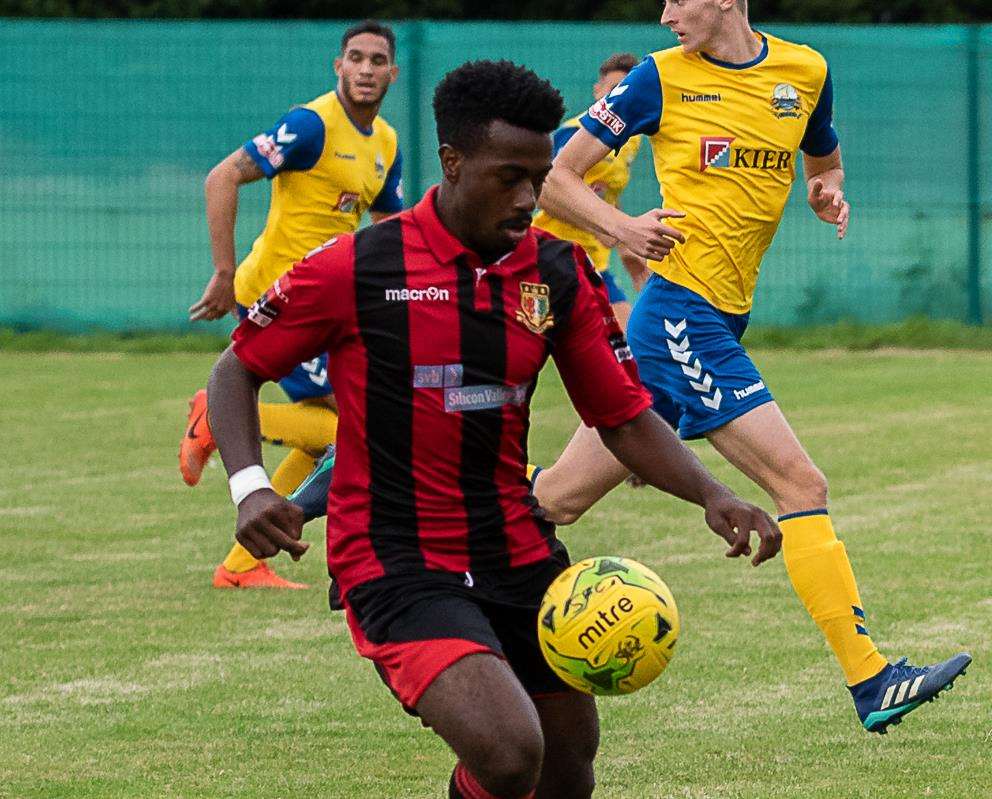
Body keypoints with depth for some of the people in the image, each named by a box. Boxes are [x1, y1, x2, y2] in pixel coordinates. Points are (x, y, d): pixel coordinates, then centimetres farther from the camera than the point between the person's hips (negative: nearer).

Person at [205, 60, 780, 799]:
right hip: (397, 565, -6)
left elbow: (624, 417, 8)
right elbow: (237, 372, 1)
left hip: (521, 559, 6)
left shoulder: (559, 275, 2)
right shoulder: (357, 268, -10)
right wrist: (249, 486, -16)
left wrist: (710, 495, -10)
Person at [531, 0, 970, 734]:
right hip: (682, 313, -6)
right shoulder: (661, 79, -3)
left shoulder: (805, 73, 10)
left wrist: (830, 194, 4)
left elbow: (824, 161, 28)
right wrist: (620, 227, -17)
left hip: (719, 321, 6)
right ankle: (871, 683, -12)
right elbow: (557, 177, 1)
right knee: (802, 486, -12)